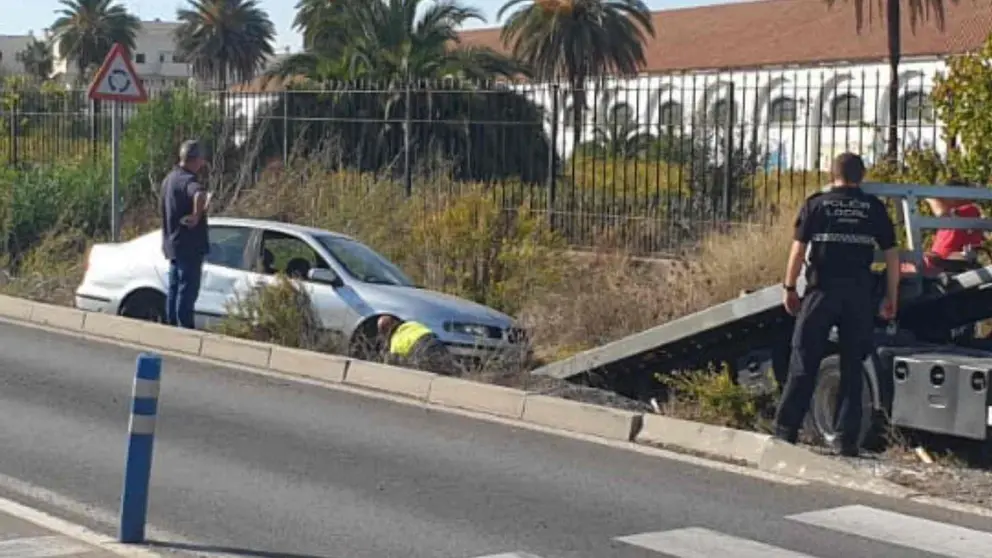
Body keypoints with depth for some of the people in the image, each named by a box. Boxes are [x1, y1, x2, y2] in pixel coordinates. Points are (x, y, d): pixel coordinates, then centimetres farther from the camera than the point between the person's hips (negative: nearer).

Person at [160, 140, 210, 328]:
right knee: (187, 291, -6)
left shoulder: (170, 178, 15)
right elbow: (199, 194, -41)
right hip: (189, 246, -10)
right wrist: (196, 216, -29)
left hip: (173, 244, 10)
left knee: (174, 290, 14)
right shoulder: (187, 180, -18)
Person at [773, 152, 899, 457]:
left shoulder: (816, 204, 2)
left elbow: (798, 249, -4)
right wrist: (892, 298, 10)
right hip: (860, 292, 1)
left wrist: (789, 288, 4)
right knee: (852, 368, 7)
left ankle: (785, 431, 2)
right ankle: (849, 440, 7)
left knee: (804, 364, 4)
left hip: (822, 290, -1)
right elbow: (891, 255, 4)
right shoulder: (874, 207, 6)